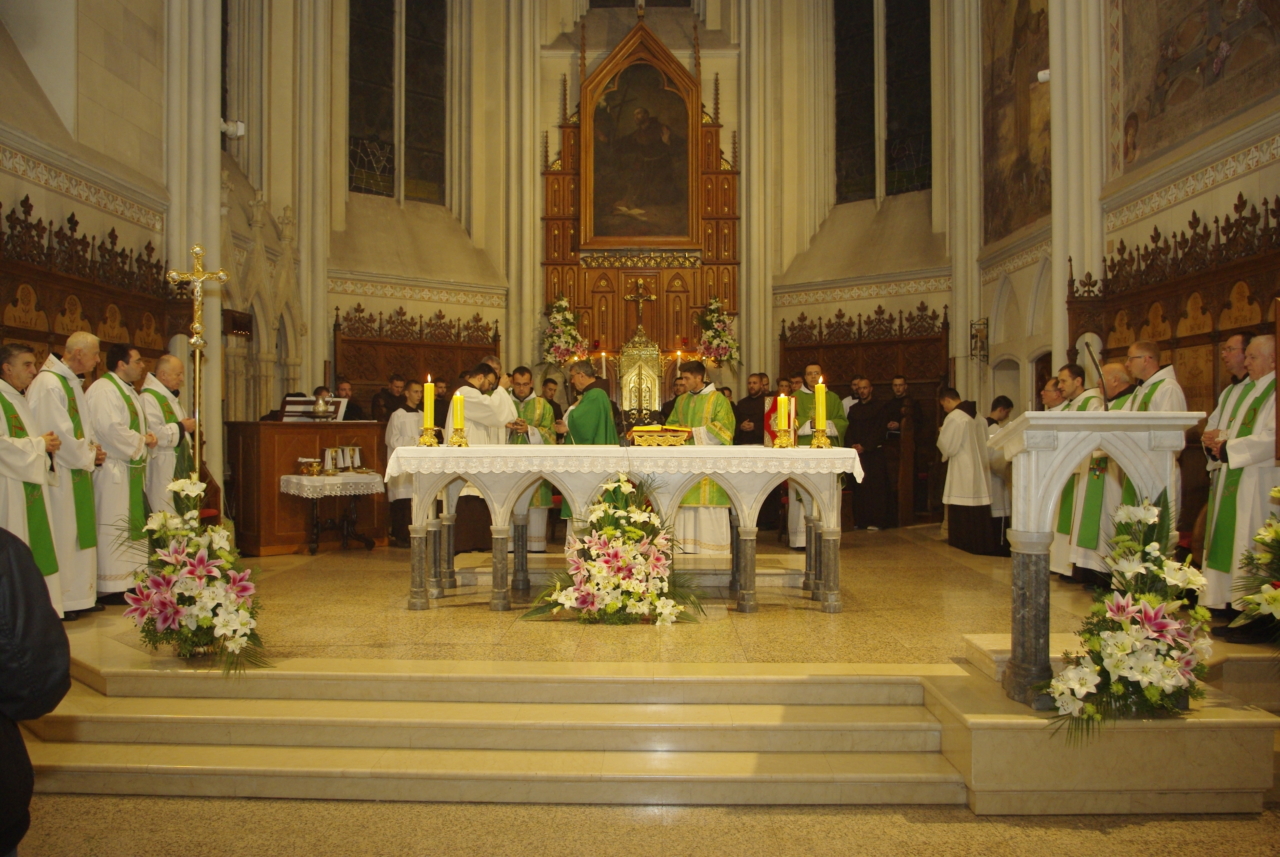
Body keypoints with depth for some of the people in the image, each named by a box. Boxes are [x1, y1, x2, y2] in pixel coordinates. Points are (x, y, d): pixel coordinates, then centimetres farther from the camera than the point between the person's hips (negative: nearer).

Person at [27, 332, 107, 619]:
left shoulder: (72, 383, 15)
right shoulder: (48, 383, -17)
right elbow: (56, 434, -21)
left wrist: (91, 448, 3)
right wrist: (87, 455, -10)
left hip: (78, 470, 10)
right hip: (60, 474, -10)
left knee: (81, 535, 13)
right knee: (62, 536, -3)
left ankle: (80, 595, 20)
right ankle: (60, 601, 6)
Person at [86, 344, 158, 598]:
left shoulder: (128, 391, 19)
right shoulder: (103, 390, -14)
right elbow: (111, 429, -24)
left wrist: (145, 438, 5)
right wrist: (141, 440, -12)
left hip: (131, 470, 10)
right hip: (113, 470, -10)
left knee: (134, 525, 12)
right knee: (113, 527, -5)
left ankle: (130, 580, 19)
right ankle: (112, 586, 0)